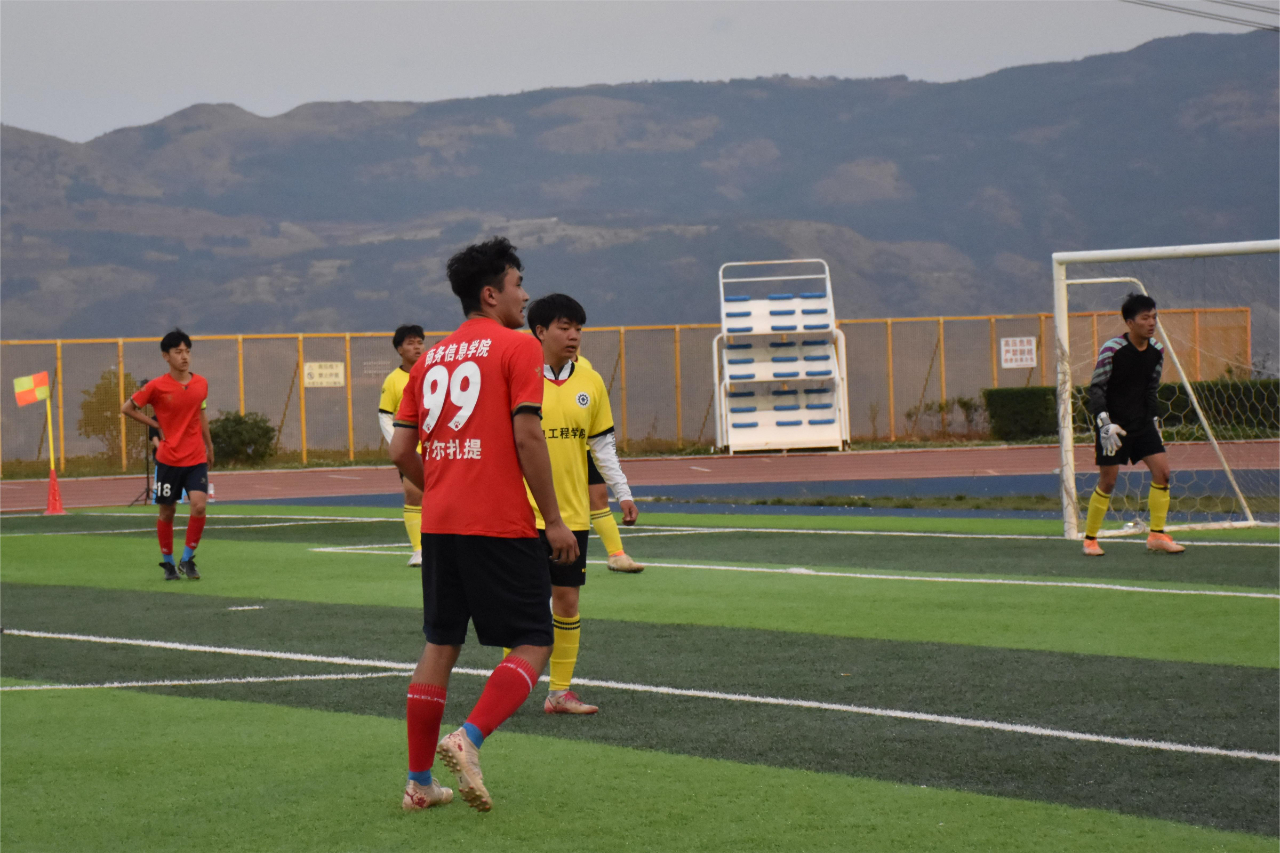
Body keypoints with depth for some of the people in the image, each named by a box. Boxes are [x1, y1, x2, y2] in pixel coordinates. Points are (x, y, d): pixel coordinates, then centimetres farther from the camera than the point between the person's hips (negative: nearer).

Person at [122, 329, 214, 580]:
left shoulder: (201, 384, 3)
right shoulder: (157, 386, -8)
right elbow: (127, 408, 3)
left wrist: (209, 445, 26)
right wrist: (157, 426, -1)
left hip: (196, 458, 2)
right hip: (168, 459, -2)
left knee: (199, 505, -14)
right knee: (167, 512, 6)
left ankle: (187, 559, 2)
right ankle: (168, 562, 23)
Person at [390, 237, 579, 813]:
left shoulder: (430, 359, 14)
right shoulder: (518, 347, -4)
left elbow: (401, 452, 12)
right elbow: (527, 436, -14)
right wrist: (553, 519, -9)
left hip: (439, 524, 7)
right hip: (501, 525, -7)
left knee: (439, 647, 13)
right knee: (532, 645, 1)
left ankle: (419, 783, 13)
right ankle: (468, 739, -20)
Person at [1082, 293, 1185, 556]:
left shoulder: (1156, 350, 2)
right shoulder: (1111, 350, -16)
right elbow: (1096, 388, -14)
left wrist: (1154, 418, 15)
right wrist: (1104, 423, -23)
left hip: (1142, 422, 5)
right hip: (1113, 423, -5)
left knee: (1162, 471, -7)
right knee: (1108, 481, -3)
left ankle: (1157, 535, 3)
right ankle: (1090, 539, 11)